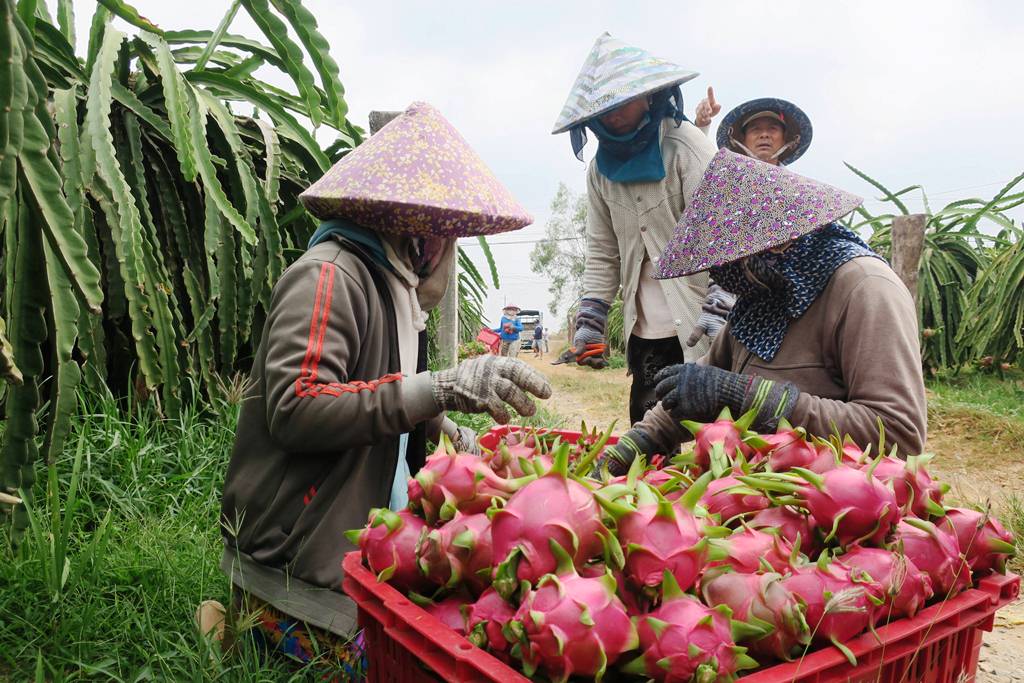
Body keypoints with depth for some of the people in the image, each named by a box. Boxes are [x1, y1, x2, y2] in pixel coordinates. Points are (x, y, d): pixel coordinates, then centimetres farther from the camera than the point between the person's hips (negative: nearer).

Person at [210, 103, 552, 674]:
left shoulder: (389, 282, 13)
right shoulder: (329, 275, -17)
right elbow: (294, 409, -28)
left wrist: (438, 425, 5)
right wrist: (439, 388, -31)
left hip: (362, 536, 9)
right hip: (299, 560, -9)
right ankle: (244, 628, 6)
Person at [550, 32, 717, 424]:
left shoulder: (686, 146, -6)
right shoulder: (601, 168, 10)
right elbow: (602, 253, 12)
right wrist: (589, 320, 3)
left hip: (699, 329, -5)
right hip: (644, 335, 5)